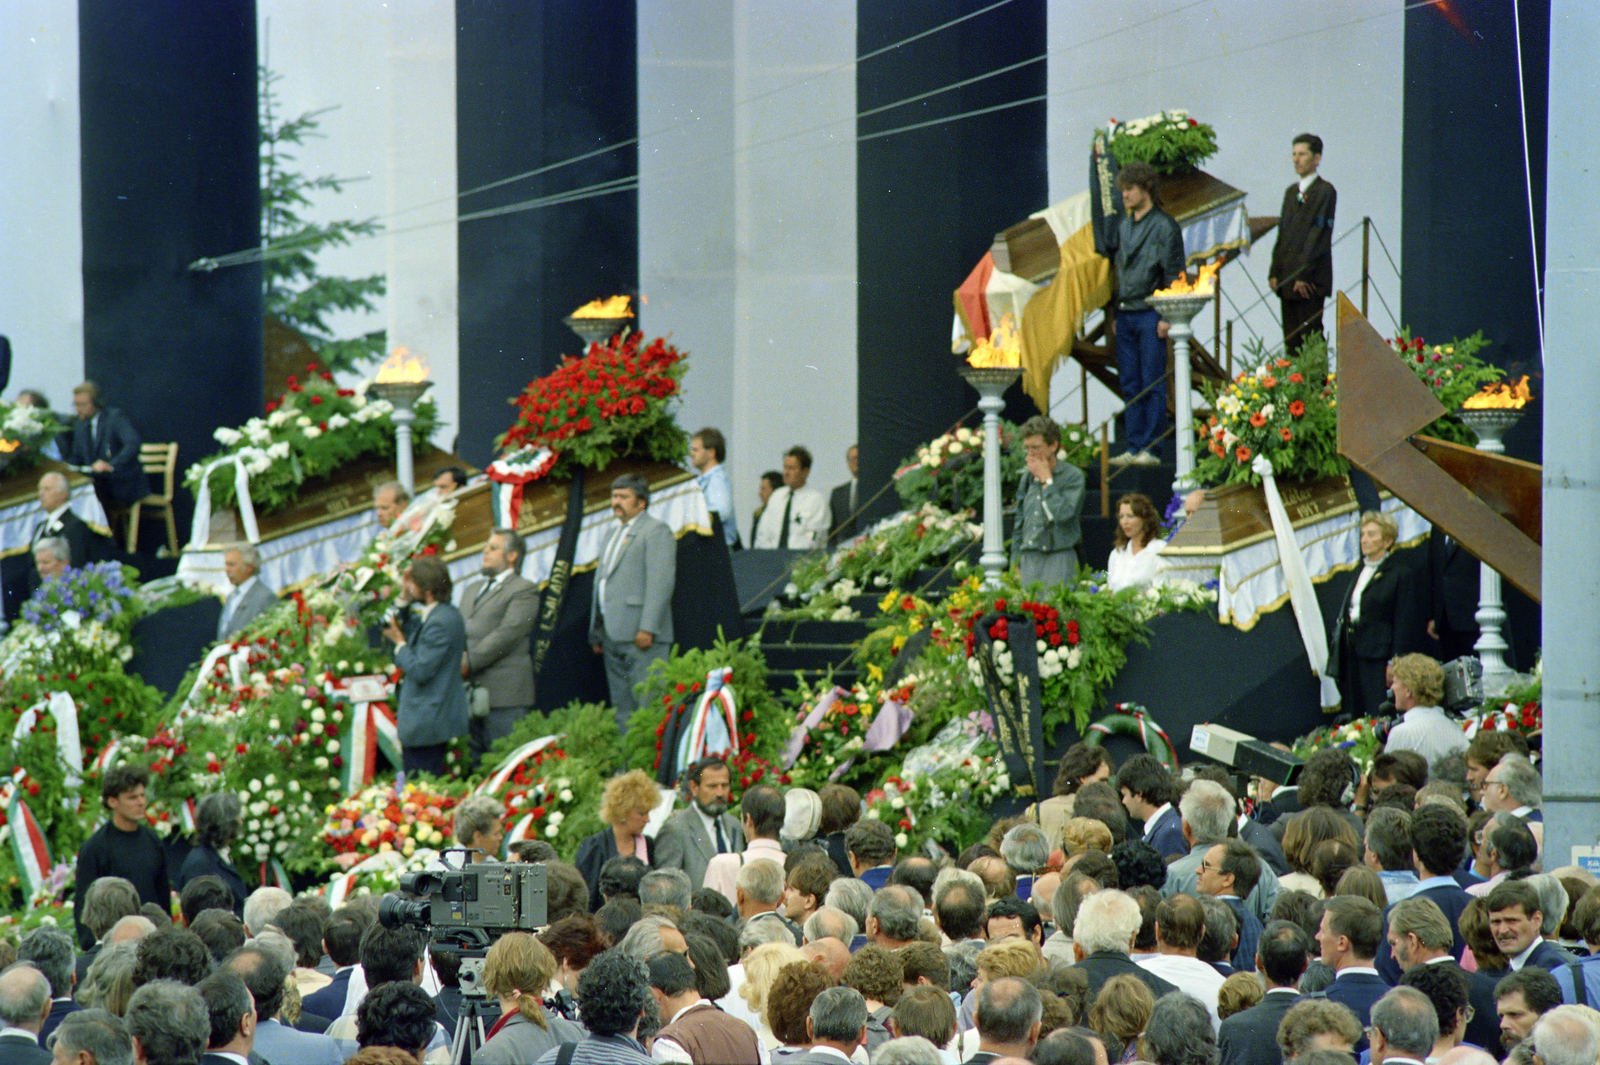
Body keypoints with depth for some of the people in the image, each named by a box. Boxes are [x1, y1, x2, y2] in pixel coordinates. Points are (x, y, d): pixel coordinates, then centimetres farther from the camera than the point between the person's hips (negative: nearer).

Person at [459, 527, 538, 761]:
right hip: (468, 689, 8)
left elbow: (506, 634, -13)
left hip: (504, 692, -8)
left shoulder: (523, 590, -2)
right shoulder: (472, 590, 26)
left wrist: (469, 663, -16)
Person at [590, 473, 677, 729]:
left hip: (641, 636, -9)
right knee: (622, 706, 7)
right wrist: (596, 633, 19)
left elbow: (661, 582, -13)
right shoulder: (612, 535, 25)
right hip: (613, 636, 9)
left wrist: (647, 628, -21)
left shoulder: (656, 531, -3)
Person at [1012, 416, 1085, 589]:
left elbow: (1063, 513, -18)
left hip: (1059, 558, -5)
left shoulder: (1073, 476, -3)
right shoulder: (1028, 477, 13)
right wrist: (1016, 561, 16)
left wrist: (1046, 480, -9)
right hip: (1030, 559, 5)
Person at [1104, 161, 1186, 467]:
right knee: (1130, 385, 6)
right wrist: (1115, 313, 13)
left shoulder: (1164, 226, -4)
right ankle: (1134, 447, 9)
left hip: (1150, 313, -7)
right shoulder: (1123, 226, 15)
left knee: (1153, 384, -5)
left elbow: (1174, 273, -6)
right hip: (1125, 315, 7)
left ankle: (1150, 448, -3)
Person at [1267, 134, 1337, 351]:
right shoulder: (1291, 192, 19)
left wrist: (1304, 275, -16)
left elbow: (1319, 235, -12)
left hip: (1310, 279, -7)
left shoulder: (1325, 191, -5)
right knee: (1291, 339, 5)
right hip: (1287, 279, 7)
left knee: (1310, 336, -10)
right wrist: (1274, 272, 10)